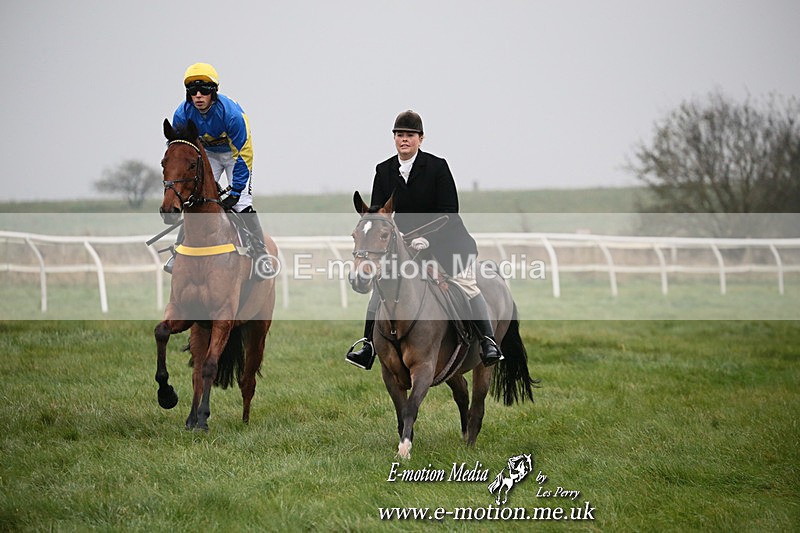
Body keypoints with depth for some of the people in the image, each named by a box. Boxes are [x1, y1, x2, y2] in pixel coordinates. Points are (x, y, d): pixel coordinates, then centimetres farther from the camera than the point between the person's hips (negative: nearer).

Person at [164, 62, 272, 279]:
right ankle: (178, 252, 5)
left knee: (242, 205, -16)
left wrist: (235, 191, -30)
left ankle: (261, 254, -7)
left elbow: (243, 155, -29)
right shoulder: (182, 114, -23)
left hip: (234, 152, -4)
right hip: (206, 153, 4)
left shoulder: (231, 113, -35)